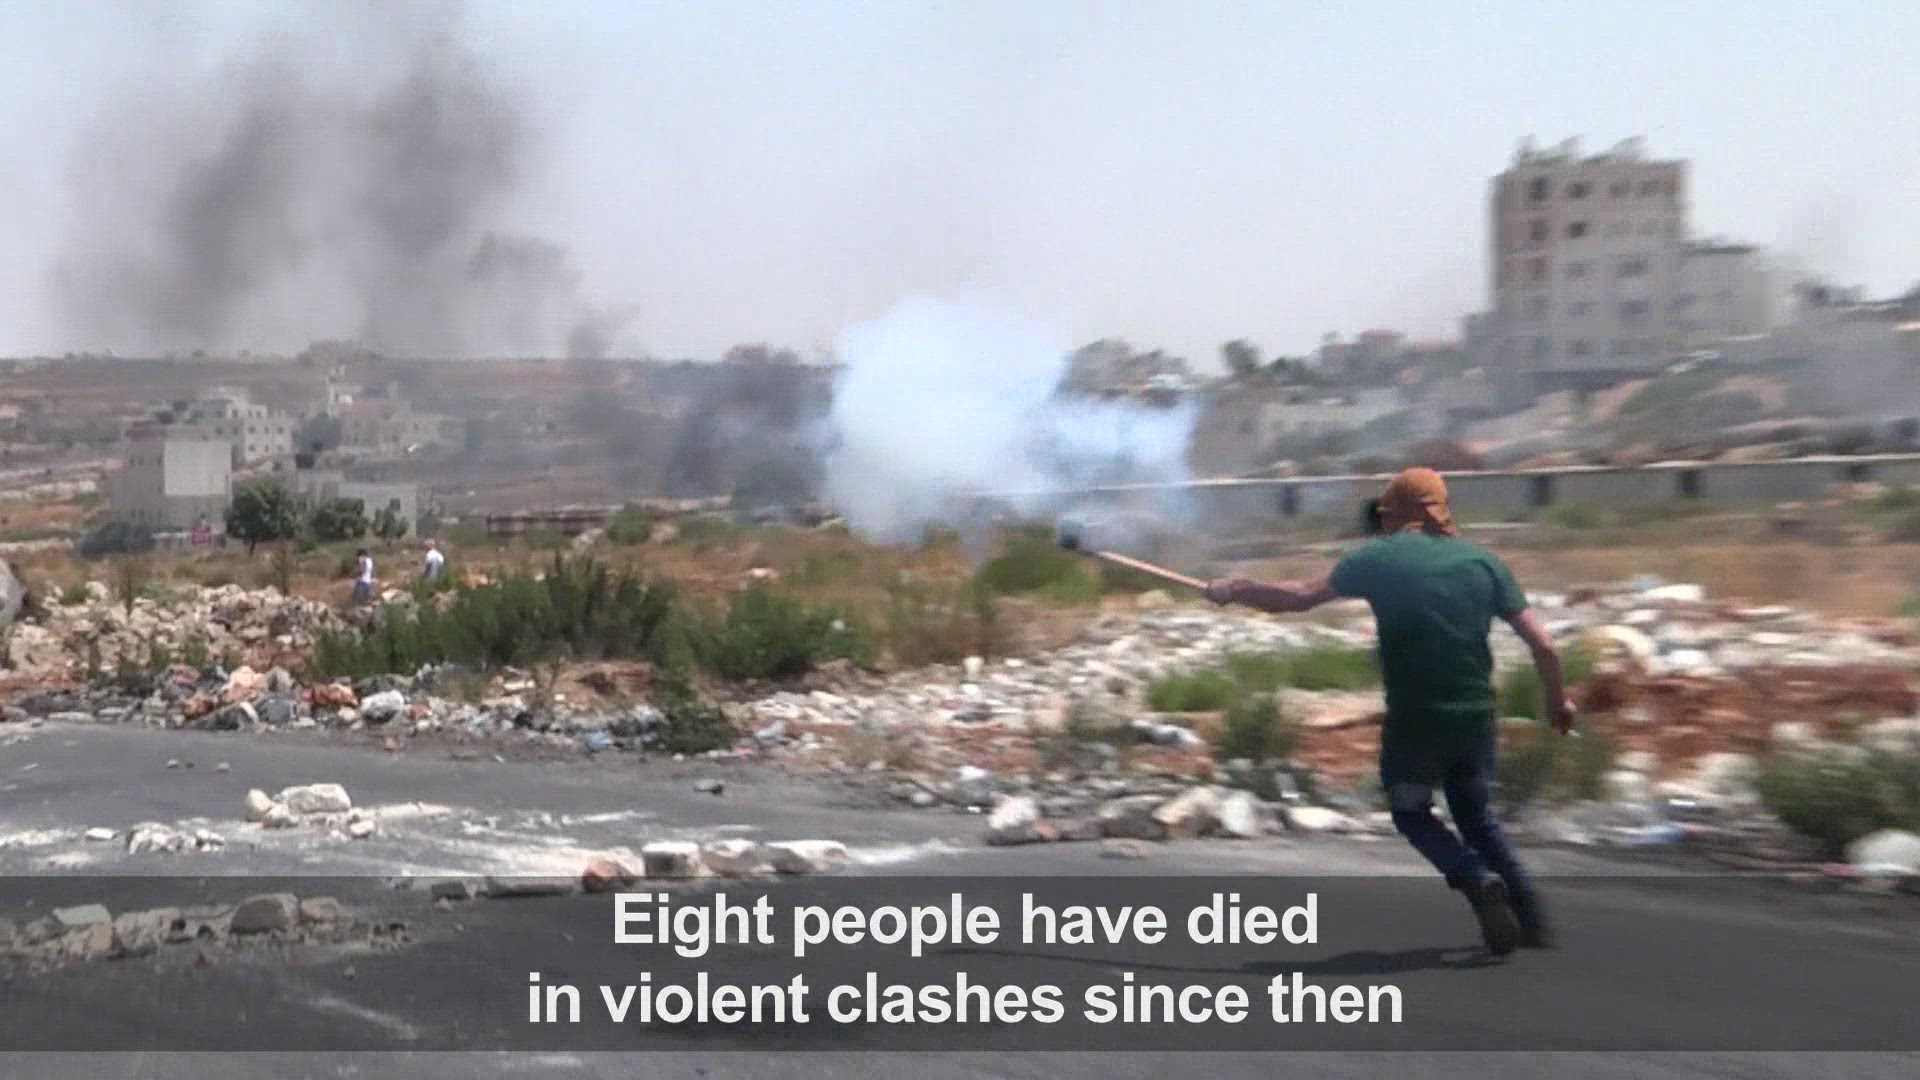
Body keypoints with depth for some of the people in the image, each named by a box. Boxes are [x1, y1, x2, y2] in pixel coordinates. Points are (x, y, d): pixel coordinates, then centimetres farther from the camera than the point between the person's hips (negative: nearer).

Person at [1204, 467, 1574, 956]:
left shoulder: (1380, 558, -3)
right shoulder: (1483, 561, 5)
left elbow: (1303, 596, -2)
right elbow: (1541, 642, 2)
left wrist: (1235, 591, 12)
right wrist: (1557, 698, 18)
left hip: (1414, 721, -4)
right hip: (1476, 718, 4)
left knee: (1411, 813, 18)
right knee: (1477, 817, 24)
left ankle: (1478, 879, -7)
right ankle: (1532, 919, 16)